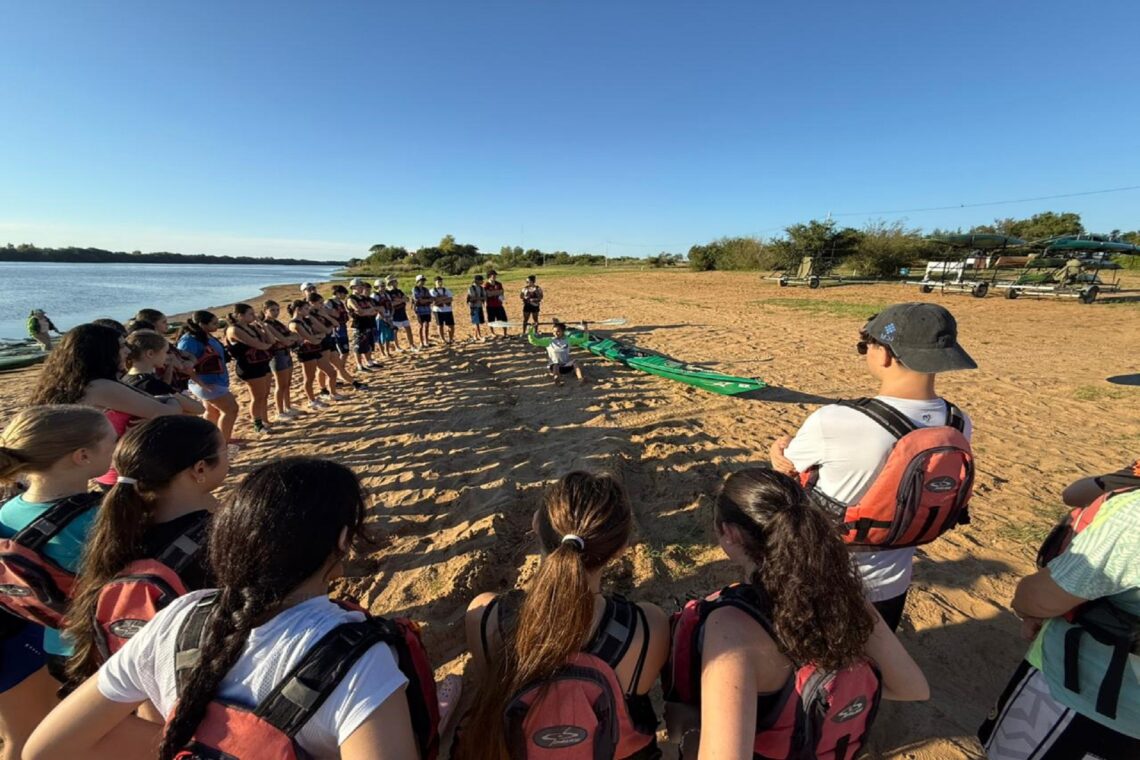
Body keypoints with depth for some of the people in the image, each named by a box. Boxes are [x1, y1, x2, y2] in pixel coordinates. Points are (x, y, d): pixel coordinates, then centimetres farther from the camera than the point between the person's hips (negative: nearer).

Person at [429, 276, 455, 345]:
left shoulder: (446, 290, 12)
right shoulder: (432, 291, 1)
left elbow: (450, 299, -3)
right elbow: (435, 300, -15)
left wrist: (441, 300, -17)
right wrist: (445, 297, -12)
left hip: (448, 310, 3)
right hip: (438, 311, -3)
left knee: (451, 325, 2)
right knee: (440, 325, 5)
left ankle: (450, 338, 19)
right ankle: (442, 339, 18)